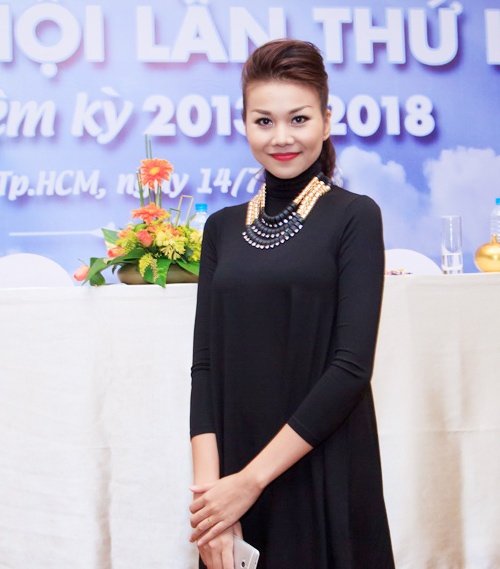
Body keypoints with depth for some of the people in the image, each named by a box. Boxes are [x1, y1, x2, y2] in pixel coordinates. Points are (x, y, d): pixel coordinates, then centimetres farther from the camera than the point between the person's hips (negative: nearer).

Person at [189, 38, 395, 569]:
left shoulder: (354, 216, -4)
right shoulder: (223, 227, 8)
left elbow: (351, 365, -12)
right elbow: (206, 362, 2)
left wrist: (252, 479, -15)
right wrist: (209, 483, -11)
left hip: (323, 478, -3)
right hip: (232, 475, 4)